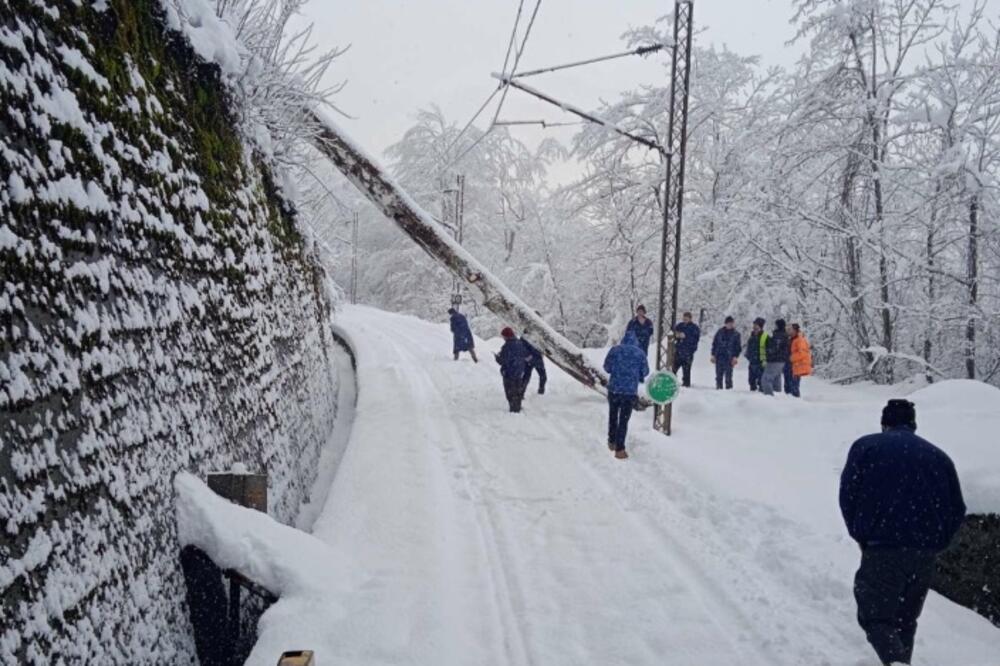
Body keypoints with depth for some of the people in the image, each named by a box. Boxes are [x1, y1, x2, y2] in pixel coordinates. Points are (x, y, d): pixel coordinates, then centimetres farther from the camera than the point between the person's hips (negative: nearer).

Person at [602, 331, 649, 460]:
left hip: (614, 388, 1)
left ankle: (612, 442, 32)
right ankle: (619, 449, 4)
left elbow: (606, 367, 2)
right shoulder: (640, 353, -1)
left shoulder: (615, 349, -2)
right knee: (624, 420, 5)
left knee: (613, 416, 21)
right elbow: (645, 372, 4)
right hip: (631, 391, -1)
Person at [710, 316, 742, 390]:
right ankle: (718, 386, 10)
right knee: (719, 374, 3)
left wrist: (735, 357, -5)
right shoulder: (720, 332, 8)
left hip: (729, 357, -2)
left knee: (728, 374, -4)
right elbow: (714, 343, 11)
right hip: (719, 356, 2)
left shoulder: (736, 334, 5)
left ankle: (729, 387, 2)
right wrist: (713, 355, 5)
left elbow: (738, 346, 5)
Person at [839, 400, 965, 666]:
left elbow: (848, 495, -4)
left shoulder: (866, 446, 3)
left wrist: (861, 537, 7)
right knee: (906, 620, 19)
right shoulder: (939, 456, 14)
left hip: (882, 549, -4)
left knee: (875, 617, 2)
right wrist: (934, 544, 18)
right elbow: (957, 511, 11)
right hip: (925, 554, 4)